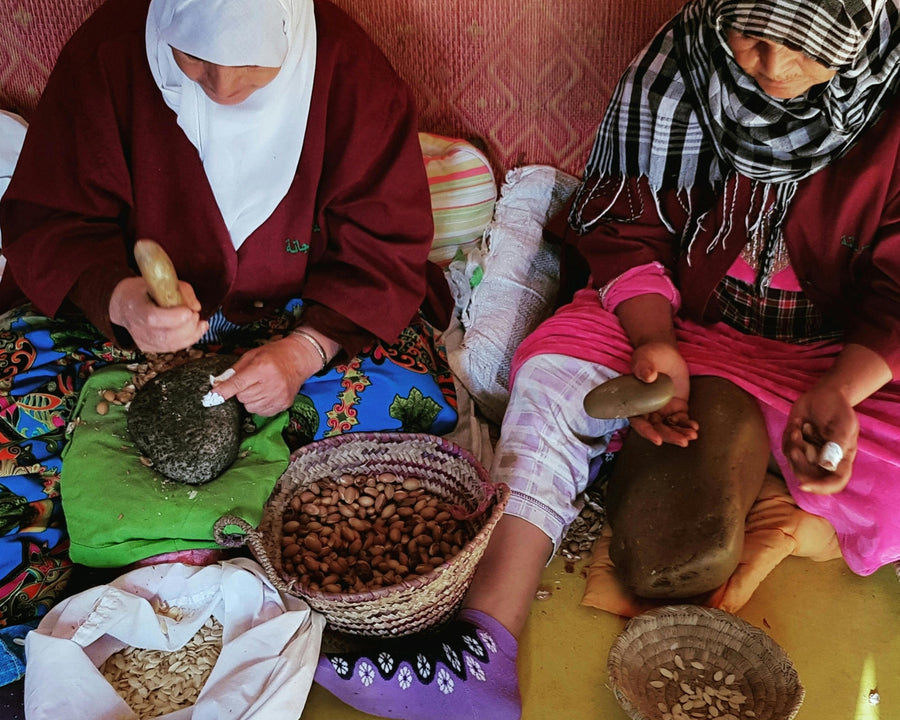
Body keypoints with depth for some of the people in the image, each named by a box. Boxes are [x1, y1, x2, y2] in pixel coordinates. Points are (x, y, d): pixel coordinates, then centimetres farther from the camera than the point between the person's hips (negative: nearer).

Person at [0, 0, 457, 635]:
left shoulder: (350, 68, -15)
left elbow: (385, 247, -12)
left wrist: (307, 349, -29)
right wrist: (120, 298, -34)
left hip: (314, 314, 0)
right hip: (134, 314, 1)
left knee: (406, 395, -29)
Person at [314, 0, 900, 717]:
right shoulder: (670, 72, -10)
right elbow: (625, 235, -5)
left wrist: (837, 393, -27)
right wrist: (656, 345, -21)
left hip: (843, 353, 0)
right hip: (674, 316, 1)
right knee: (552, 378, -26)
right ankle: (484, 647, -31)